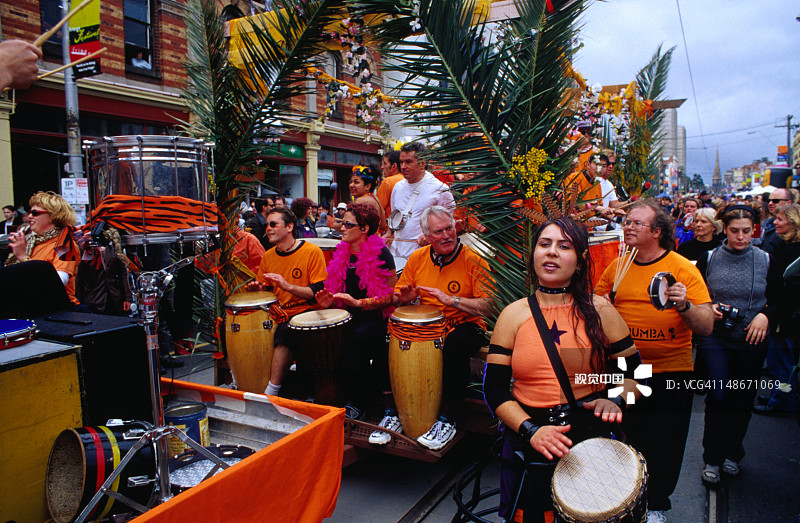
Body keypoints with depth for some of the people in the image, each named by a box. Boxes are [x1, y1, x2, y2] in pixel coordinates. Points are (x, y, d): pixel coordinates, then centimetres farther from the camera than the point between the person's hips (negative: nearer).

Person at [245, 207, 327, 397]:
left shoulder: (312, 252, -5)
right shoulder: (268, 257, 12)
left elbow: (319, 292, -12)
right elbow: (263, 289, 22)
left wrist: (288, 286, -23)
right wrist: (257, 288, -2)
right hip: (278, 314, 6)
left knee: (284, 331, -34)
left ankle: (271, 393, -28)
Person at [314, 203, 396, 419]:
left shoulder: (380, 253, -8)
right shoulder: (342, 254, 12)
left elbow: (391, 296, -12)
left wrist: (359, 302, -21)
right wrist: (330, 300, 1)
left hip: (376, 317, -6)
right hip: (349, 315, 6)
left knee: (358, 337, -35)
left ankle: (356, 405, -20)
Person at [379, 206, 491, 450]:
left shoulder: (473, 261, -10)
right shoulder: (417, 258, 4)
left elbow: (487, 306, -17)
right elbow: (397, 297, 10)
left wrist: (451, 299, -27)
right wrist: (404, 298, -13)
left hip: (464, 324, -4)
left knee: (456, 344, -36)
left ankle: (447, 420, -21)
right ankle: (393, 413, -5)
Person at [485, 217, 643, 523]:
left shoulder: (598, 310, -1)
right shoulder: (513, 315, -1)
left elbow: (634, 372, 6)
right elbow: (494, 387, -3)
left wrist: (615, 400, -14)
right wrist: (530, 429, -17)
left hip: (591, 432, 0)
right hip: (526, 438, 1)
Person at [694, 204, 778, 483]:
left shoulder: (765, 260, 1)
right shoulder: (709, 259, -2)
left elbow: (779, 298, 7)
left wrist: (765, 316, -11)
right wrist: (707, 309, -14)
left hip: (751, 341, 2)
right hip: (715, 338, -1)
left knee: (742, 400, 11)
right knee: (718, 397, -9)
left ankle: (732, 453, 31)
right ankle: (712, 459, 8)